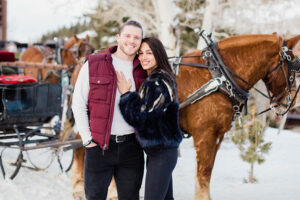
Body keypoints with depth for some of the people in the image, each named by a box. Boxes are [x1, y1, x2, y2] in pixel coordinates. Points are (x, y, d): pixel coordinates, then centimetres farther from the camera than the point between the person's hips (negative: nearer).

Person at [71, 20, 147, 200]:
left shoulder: (143, 71, 5)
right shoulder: (93, 65, -3)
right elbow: (78, 105, -2)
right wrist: (87, 139, -7)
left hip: (132, 146, 3)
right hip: (99, 145, -2)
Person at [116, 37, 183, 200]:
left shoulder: (159, 82, -17)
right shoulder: (151, 80, 13)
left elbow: (141, 117, -20)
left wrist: (126, 93, -13)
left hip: (161, 153, -10)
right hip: (157, 150, 10)